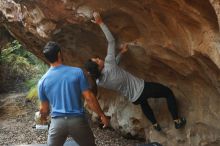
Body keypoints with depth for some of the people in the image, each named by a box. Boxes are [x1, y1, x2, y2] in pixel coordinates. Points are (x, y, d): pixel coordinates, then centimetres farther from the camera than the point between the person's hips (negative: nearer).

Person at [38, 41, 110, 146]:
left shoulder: (43, 81, -1)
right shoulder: (77, 72, -8)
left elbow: (44, 109, 8)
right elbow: (89, 98, -7)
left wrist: (43, 117, 31)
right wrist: (102, 115, 5)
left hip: (57, 122, 1)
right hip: (77, 120, -1)